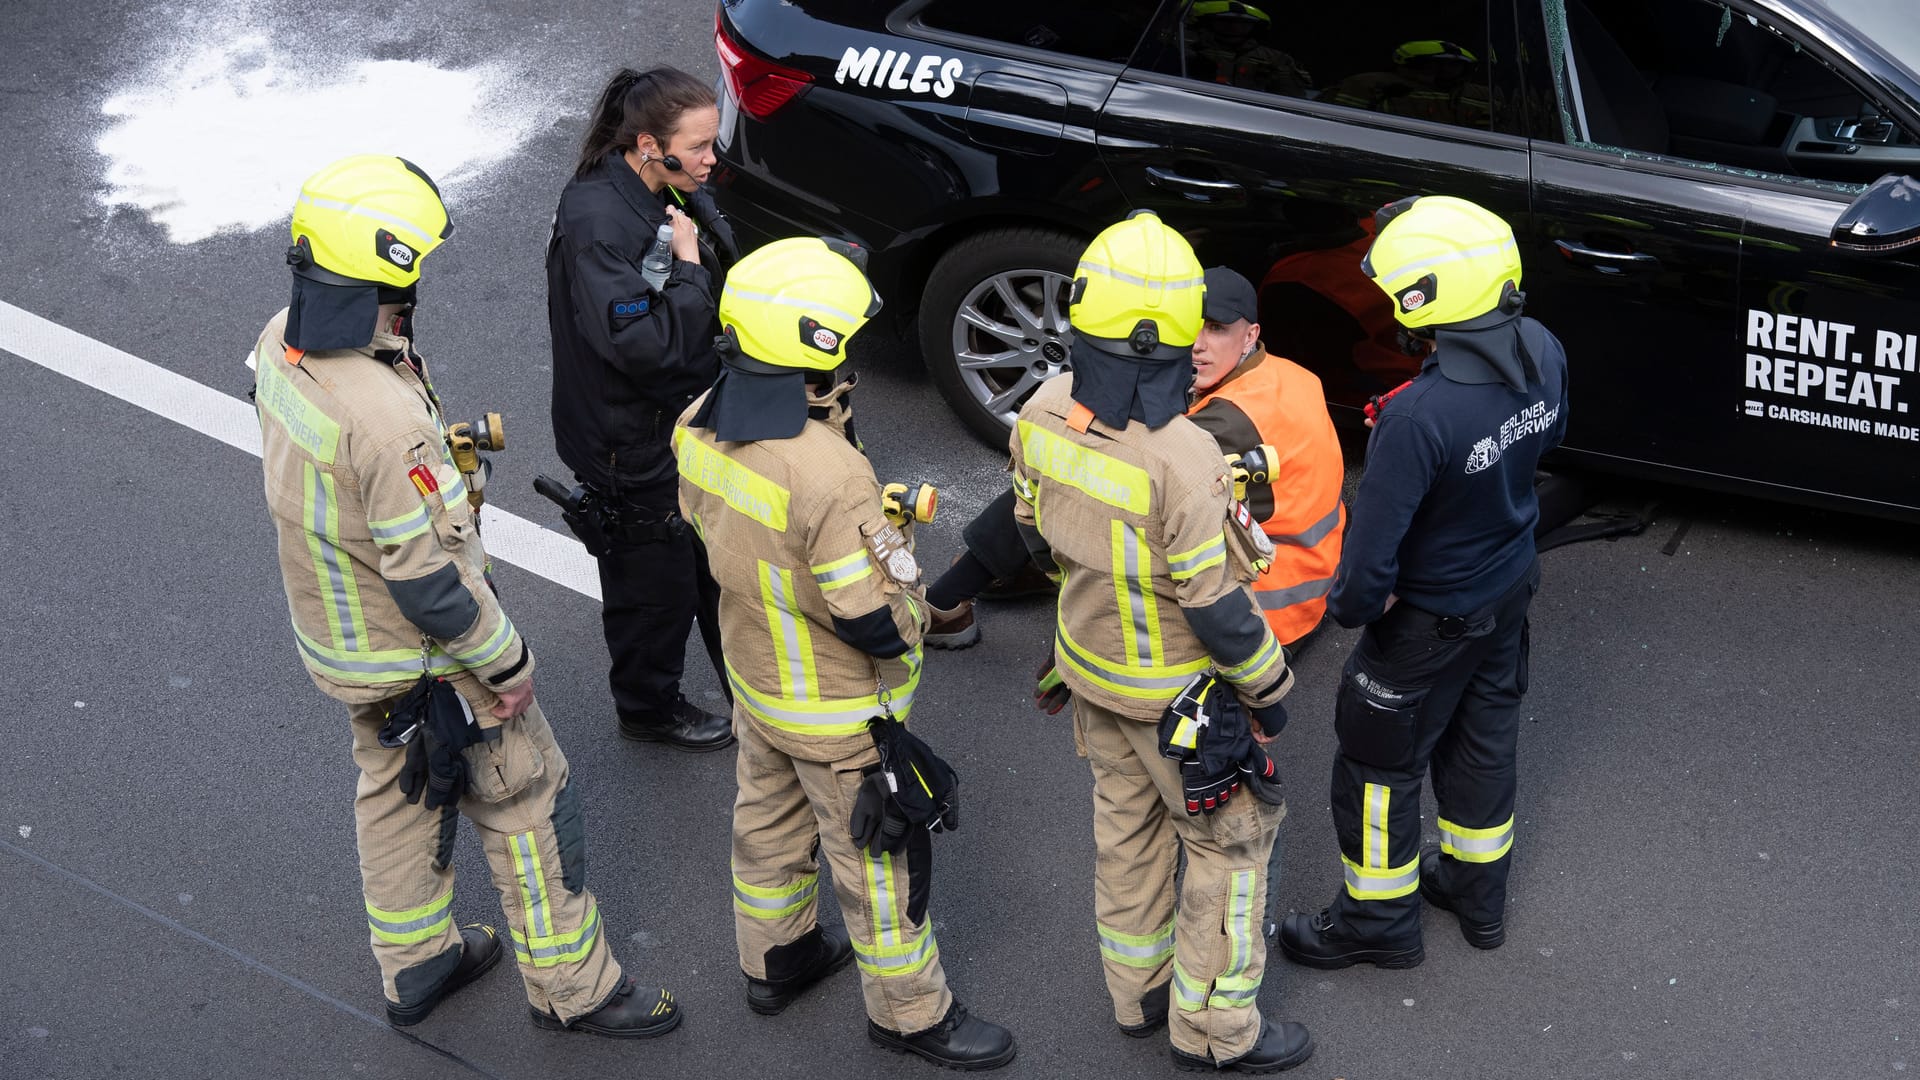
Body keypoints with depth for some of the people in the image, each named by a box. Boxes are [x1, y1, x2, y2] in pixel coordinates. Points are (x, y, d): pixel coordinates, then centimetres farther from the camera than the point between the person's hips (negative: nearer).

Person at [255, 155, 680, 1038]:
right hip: (422, 657, -9)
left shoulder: (281, 344, -11)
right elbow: (429, 580, -29)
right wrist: (506, 661, -15)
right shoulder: (386, 420, -38)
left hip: (337, 636, 9)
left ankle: (414, 963, 45)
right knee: (527, 804, 11)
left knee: (397, 787, 27)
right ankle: (571, 986, 28)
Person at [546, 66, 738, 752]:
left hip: (696, 421, 8)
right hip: (632, 447, -8)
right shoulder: (594, 222, -29)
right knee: (657, 581, 12)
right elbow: (641, 343, -35)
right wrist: (689, 268, -27)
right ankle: (648, 709, 36)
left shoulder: (680, 195, -2)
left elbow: (734, 276, 14)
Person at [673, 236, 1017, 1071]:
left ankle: (774, 960, 50)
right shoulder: (829, 479, -38)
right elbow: (880, 623, -29)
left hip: (755, 681, 8)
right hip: (839, 715, -8)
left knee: (769, 822, 28)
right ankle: (910, 1012, 32)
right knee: (879, 861, 13)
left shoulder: (700, 427, -14)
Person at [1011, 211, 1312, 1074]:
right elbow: (1216, 604, -26)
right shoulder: (1178, 459, -36)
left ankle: (1138, 990, 43)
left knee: (1126, 824, 25)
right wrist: (1269, 687, -9)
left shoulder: (1043, 414, -15)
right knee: (1231, 840, 13)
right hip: (1173, 692, -7)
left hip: (1088, 663, 7)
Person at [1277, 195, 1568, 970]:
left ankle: (1380, 920, 35)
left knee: (1379, 762, 16)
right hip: (1509, 587, 7)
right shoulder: (1541, 353, -16)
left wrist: (1351, 606, -11)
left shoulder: (1418, 417, -39)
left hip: (1431, 618, -7)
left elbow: (1374, 547, -30)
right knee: (1483, 736, 27)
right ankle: (1478, 892, 48)